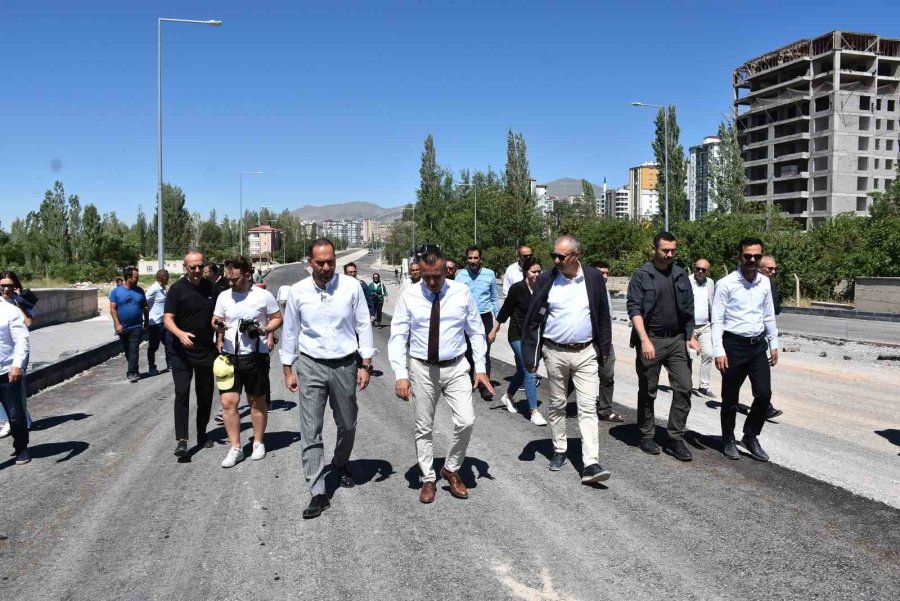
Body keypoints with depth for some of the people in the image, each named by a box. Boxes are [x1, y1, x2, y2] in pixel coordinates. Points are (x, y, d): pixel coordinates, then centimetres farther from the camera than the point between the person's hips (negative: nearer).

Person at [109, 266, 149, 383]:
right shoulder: (116, 291, -2)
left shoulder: (139, 290, 4)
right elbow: (113, 309, -4)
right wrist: (117, 324, -13)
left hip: (136, 326, 0)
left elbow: (145, 307, 10)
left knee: (133, 350, -9)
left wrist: (146, 322, 7)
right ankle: (134, 370, 26)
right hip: (123, 327, 0)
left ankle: (131, 373, -8)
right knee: (127, 350, 12)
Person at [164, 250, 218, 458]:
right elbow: (168, 319, -11)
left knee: (205, 395, 11)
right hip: (182, 352, -4)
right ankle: (181, 440, -11)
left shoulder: (211, 288, 7)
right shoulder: (177, 289, -6)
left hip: (207, 350, 4)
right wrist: (180, 334, -29)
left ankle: (202, 434, 26)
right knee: (182, 393, -11)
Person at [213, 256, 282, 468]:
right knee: (228, 402, -3)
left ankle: (258, 442, 27)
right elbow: (217, 322, 14)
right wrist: (217, 326, -10)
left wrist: (264, 330, -17)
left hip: (256, 356, -3)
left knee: (257, 402, 11)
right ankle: (235, 448, 9)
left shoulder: (263, 296, -6)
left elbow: (277, 318, 2)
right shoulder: (224, 296, 4)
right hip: (230, 355, 3)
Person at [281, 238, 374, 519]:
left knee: (347, 425, 16)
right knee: (311, 431, -3)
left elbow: (364, 326, -1)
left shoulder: (351, 287, -6)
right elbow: (290, 331, 6)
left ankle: (341, 464, 46)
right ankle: (318, 494, 4)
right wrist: (287, 370, 7)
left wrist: (365, 365, -4)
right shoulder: (298, 291, -3)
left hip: (345, 365, 0)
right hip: (310, 366, 0)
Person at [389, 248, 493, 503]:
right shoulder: (409, 297, -6)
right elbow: (398, 337, -7)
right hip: (421, 368, 0)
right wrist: (401, 375, -16)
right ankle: (428, 479, 26)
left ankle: (451, 469, 16)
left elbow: (476, 332, 4)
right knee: (424, 428, 8)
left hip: (455, 367, 1)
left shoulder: (462, 293, -3)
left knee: (466, 421, -9)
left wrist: (480, 368, -1)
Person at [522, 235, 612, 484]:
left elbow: (603, 316, 8)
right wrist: (531, 356, -5)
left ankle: (591, 464, -7)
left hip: (586, 353, 0)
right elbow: (532, 320, -1)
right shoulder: (546, 280, -4)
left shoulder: (594, 278, -1)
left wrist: (604, 349, 7)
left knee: (588, 407, -5)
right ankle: (559, 451, 29)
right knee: (557, 405, 12)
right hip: (555, 353, 0)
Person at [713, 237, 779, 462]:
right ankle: (728, 440, 25)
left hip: (758, 345, 5)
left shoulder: (765, 283, 6)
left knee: (764, 394, 2)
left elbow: (769, 316, 15)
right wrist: (719, 351, -16)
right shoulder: (726, 284, -11)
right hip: (734, 345, -4)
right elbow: (717, 320, -11)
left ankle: (751, 436, 23)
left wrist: (774, 344, 14)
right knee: (730, 398, 7)